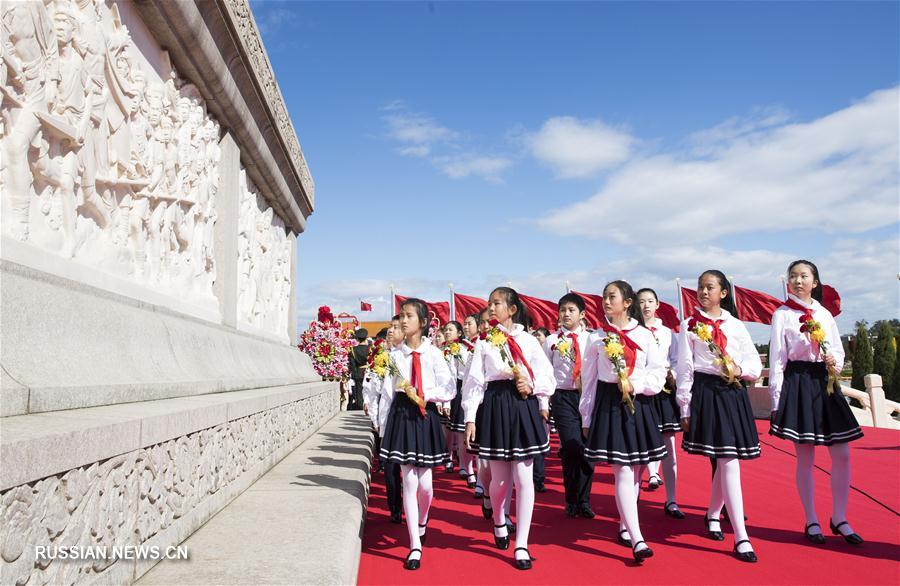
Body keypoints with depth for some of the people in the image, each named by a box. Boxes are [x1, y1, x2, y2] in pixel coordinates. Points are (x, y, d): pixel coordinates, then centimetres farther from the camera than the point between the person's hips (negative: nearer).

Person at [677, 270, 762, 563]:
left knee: (724, 460, 10)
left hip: (733, 394, 4)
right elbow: (684, 368, -1)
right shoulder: (690, 325, 2)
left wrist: (740, 369, -12)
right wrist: (685, 407, -4)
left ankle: (713, 514, 35)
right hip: (705, 393, -4)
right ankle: (741, 538, -6)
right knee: (729, 462, -9)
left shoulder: (736, 325, 11)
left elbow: (756, 364, 11)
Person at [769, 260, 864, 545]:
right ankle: (811, 522, 14)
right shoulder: (782, 314, -1)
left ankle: (839, 519, 19)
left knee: (842, 454, 4)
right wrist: (776, 400, -8)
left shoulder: (825, 314, 11)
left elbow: (839, 350, 16)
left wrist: (835, 362, -8)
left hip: (825, 382, 4)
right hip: (797, 384, -4)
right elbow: (777, 359, -4)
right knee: (805, 457, 1)